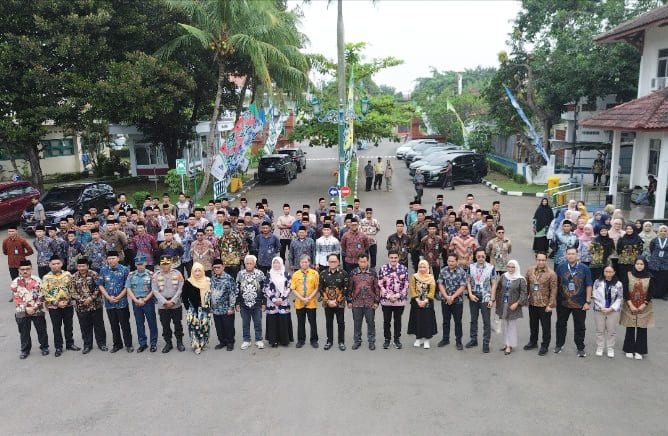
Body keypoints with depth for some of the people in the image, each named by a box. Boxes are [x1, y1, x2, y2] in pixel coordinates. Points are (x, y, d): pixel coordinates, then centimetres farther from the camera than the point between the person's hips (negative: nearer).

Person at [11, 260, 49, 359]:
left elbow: (41, 296, -5)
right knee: (24, 332, 11)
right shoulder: (15, 282, -2)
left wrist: (34, 308, -14)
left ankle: (44, 347, 27)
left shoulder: (37, 280, -3)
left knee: (41, 330, 10)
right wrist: (25, 309, -13)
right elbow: (16, 299, -5)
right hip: (22, 312, 1)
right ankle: (25, 350, 28)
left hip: (37, 311, -1)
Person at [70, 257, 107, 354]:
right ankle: (87, 345, 22)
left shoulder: (94, 274, -5)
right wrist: (82, 300, -13)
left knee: (99, 324, 7)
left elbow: (98, 288, -7)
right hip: (81, 307, 2)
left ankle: (101, 343, 19)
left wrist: (91, 298, -16)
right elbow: (72, 292, -1)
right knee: (85, 327, 9)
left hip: (96, 305, -1)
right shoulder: (74, 277, 1)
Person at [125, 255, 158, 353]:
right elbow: (128, 289, 2)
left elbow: (154, 289, -5)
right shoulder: (131, 275, 6)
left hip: (148, 301, -3)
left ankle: (153, 343, 11)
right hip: (136, 302, 3)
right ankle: (142, 344, 19)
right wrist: (136, 300, -8)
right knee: (139, 323, 9)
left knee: (152, 323, 1)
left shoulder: (150, 274, -1)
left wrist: (145, 300, -12)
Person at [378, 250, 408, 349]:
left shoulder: (404, 269, -2)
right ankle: (387, 339, 23)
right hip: (386, 300, 0)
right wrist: (388, 296, -11)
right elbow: (380, 285, -3)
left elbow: (406, 285, -1)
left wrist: (398, 295, -10)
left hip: (400, 300, 0)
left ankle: (397, 339, 26)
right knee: (386, 321, 8)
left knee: (398, 320, 12)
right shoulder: (383, 268, -3)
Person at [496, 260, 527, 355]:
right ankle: (506, 343, 23)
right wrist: (497, 300, 5)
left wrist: (517, 303, -17)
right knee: (504, 324, 12)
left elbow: (523, 293, -10)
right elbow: (499, 288, 11)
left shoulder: (521, 279, -10)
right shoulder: (503, 276, 4)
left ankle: (510, 345, 10)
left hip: (513, 305, -4)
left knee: (512, 325, 3)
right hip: (503, 304, 5)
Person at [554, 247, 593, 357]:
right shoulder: (560, 267, -1)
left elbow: (588, 286, -2)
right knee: (561, 324, 14)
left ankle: (580, 348, 20)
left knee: (579, 327, 7)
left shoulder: (584, 268, -4)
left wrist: (588, 302, -6)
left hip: (579, 303, -1)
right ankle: (559, 345, 29)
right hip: (563, 302, 2)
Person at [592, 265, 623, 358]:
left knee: (611, 330, 8)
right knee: (600, 330, 9)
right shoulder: (597, 282, -3)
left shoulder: (618, 284, -2)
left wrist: (611, 309, -10)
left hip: (613, 311, 0)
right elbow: (594, 296, -2)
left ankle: (610, 348, 20)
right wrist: (601, 308, -10)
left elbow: (619, 298, -1)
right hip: (599, 310, 0)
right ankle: (600, 347, 19)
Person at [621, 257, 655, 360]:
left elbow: (650, 293, 0)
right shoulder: (629, 275, -2)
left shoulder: (649, 277, -1)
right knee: (630, 328, 4)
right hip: (630, 307, 0)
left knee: (642, 329, 3)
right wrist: (631, 305, -10)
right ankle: (629, 350, 16)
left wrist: (643, 305, -8)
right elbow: (625, 291, -3)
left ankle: (639, 351, 13)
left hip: (644, 308, 0)